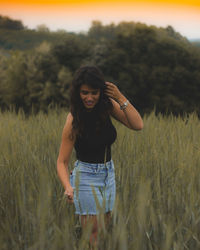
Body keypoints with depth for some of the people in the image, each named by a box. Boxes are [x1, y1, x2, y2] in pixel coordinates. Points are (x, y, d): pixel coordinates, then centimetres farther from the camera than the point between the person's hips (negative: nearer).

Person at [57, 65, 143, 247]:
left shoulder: (107, 105, -8)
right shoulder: (73, 120, -19)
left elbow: (138, 125, -15)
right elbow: (62, 161, -18)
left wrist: (120, 98, -23)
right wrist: (68, 188, -36)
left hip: (109, 172, 5)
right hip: (86, 176, -5)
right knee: (91, 232, -6)